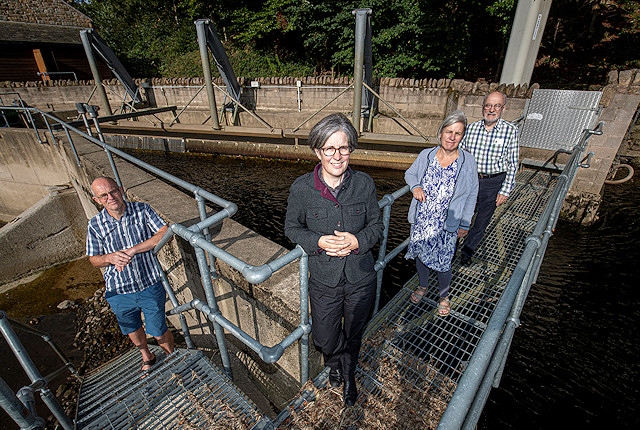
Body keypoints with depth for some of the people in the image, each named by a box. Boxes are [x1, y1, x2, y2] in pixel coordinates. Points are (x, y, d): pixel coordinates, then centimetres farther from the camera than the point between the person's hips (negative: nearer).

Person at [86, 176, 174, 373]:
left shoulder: (142, 210, -12)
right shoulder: (95, 225, -7)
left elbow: (164, 233, -21)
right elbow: (94, 259, 2)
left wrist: (132, 250, -27)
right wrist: (110, 257, -22)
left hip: (150, 286, -2)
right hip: (119, 292, 3)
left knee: (159, 332, 11)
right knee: (133, 330, 27)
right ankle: (147, 357, 56)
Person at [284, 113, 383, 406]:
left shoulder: (364, 183, -12)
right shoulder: (301, 188, -15)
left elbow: (377, 226, -1)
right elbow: (292, 228, -2)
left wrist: (358, 240, -22)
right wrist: (318, 242, -21)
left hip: (361, 278, 1)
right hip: (324, 280, 0)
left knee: (353, 335, 24)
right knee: (325, 339, 17)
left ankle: (348, 373, 59)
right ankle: (335, 363, 57)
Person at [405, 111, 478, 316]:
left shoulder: (467, 162, -7)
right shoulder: (426, 155, -4)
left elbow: (471, 195, 0)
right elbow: (410, 173, 12)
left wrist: (465, 223, 1)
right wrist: (415, 186, -11)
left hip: (447, 225, -2)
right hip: (420, 220, 2)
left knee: (443, 262, 7)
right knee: (420, 255, 17)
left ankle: (444, 295, 37)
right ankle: (422, 286, 45)